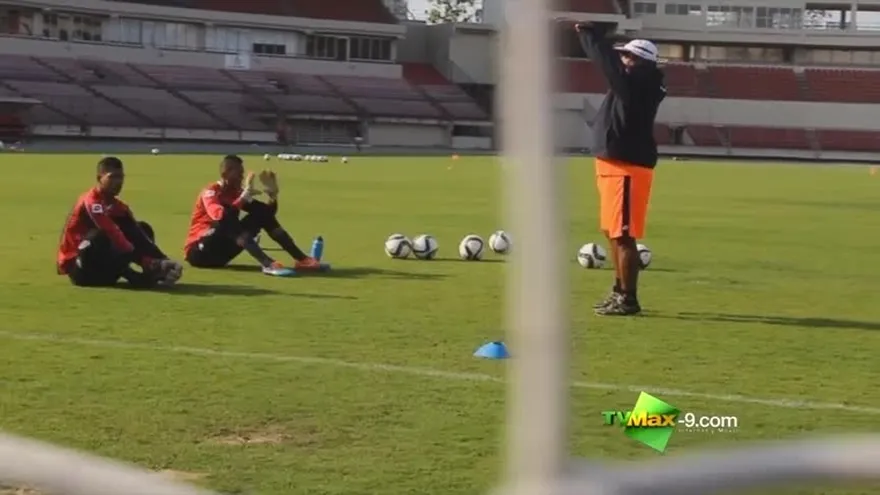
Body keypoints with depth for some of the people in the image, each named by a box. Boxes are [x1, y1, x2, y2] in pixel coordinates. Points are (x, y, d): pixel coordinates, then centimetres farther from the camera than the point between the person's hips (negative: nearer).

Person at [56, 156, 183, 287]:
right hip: (78, 267, -8)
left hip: (102, 262, 8)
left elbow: (136, 233, -3)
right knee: (99, 237, -40)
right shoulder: (92, 202, -18)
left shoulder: (118, 206, 8)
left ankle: (156, 267, -24)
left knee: (143, 229, 0)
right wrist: (144, 260, -34)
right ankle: (135, 277, -33)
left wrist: (151, 259, -21)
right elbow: (112, 233, -29)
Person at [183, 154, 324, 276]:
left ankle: (302, 259, -17)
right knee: (228, 219, -35)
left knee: (263, 214, -5)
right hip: (199, 252, -7)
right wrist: (244, 196, -36)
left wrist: (273, 193, -7)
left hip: (221, 253, 7)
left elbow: (268, 212, 10)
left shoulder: (237, 193, 10)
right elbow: (220, 217, -35)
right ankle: (268, 265, -51)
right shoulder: (210, 192, -13)